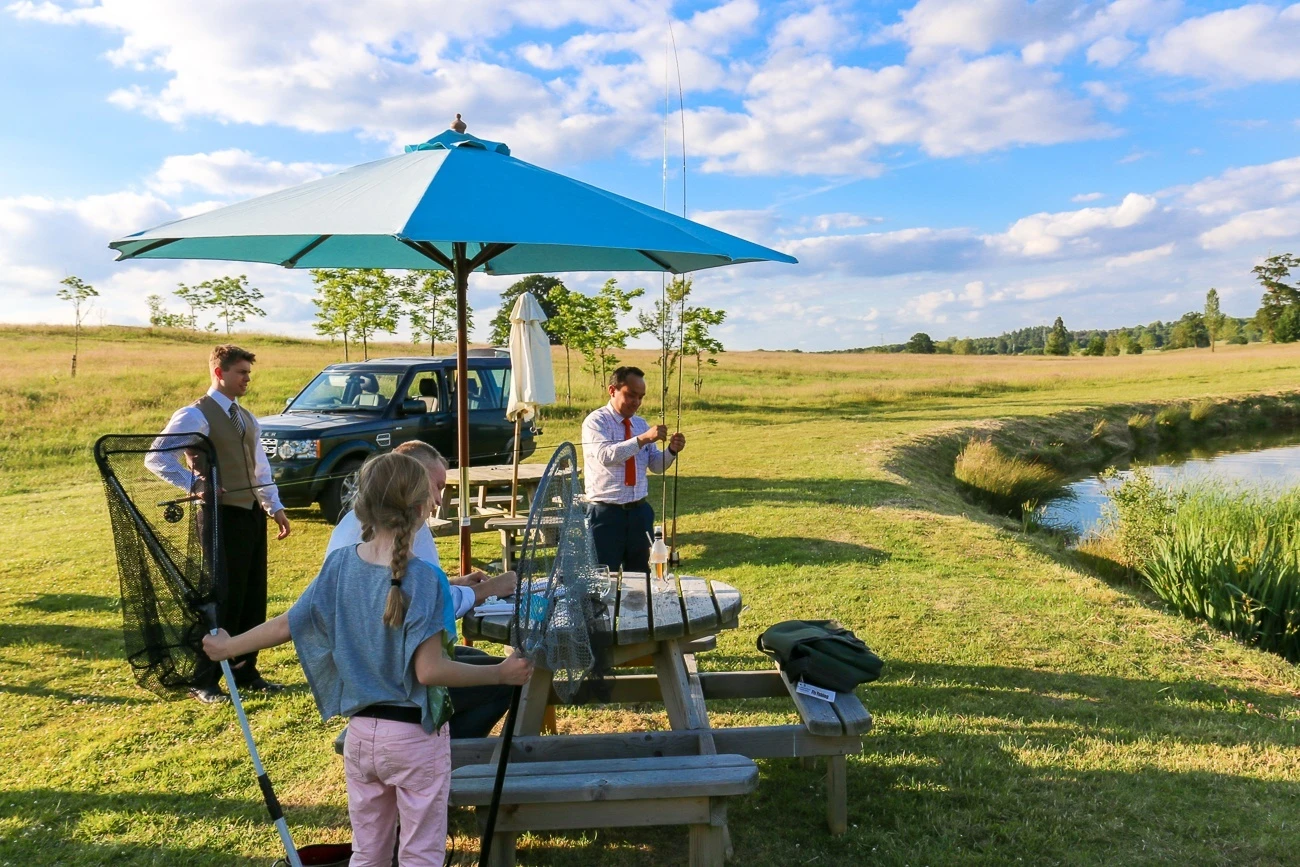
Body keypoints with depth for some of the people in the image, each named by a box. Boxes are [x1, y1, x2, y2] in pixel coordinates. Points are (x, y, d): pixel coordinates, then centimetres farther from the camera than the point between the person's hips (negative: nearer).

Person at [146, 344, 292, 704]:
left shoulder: (246, 418, 17)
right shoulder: (196, 415, -8)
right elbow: (157, 459, -14)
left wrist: (275, 506, 12)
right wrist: (194, 483, -19)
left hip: (253, 515, 8)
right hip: (224, 516, -8)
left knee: (254, 598, 12)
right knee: (225, 600, -2)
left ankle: (245, 671, 25)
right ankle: (204, 682, 12)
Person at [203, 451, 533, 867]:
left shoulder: (339, 563, -6)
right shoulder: (424, 579, -22)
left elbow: (287, 625, 3)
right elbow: (429, 671, -23)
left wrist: (228, 646, 20)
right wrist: (501, 673, -14)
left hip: (360, 732, 5)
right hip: (416, 737, -5)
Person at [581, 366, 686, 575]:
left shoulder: (641, 423, 11)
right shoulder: (596, 421, -9)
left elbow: (656, 465, 11)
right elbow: (606, 455, -28)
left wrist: (672, 451, -10)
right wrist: (643, 438, -34)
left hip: (640, 511, 6)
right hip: (606, 512, -6)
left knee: (640, 574, 14)